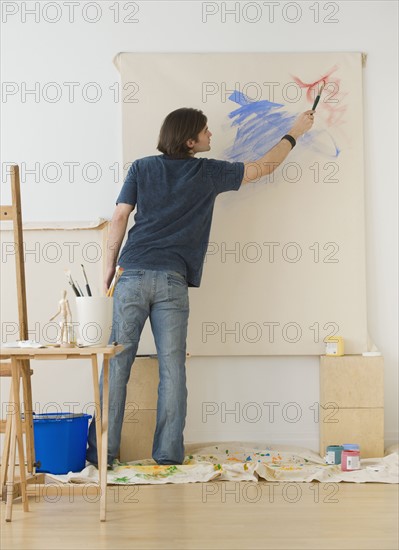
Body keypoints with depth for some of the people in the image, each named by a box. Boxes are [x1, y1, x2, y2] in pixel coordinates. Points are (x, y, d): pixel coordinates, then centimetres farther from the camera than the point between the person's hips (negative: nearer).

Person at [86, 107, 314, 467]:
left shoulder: (142, 168, 10)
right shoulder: (208, 172, 6)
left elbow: (120, 217, 4)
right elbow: (263, 167, 17)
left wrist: (110, 267, 11)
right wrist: (295, 133, 31)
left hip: (133, 275, 2)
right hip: (172, 280, -2)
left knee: (117, 363, 3)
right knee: (172, 367, 3)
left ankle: (103, 450, 3)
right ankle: (169, 453, 3)